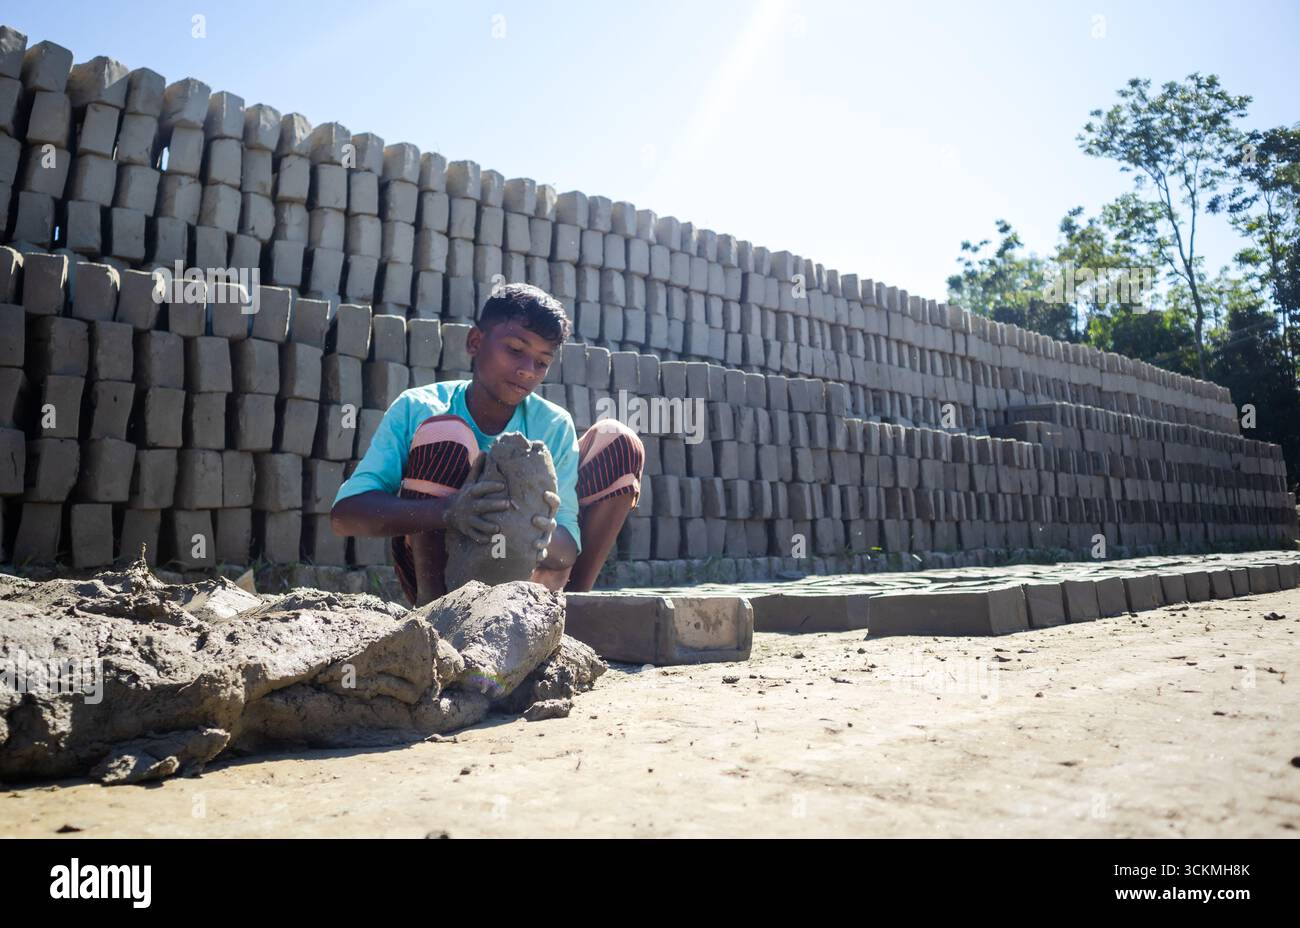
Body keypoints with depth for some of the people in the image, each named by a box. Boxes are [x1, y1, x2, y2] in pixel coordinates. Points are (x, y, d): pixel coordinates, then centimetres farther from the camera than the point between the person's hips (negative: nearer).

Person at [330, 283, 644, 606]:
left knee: (618, 441, -7)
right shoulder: (416, 408, -13)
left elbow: (568, 547, -14)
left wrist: (544, 539, -42)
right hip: (432, 565, -2)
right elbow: (344, 513, -23)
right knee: (444, 433, -25)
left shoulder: (554, 426, -8)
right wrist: (447, 512, -42)